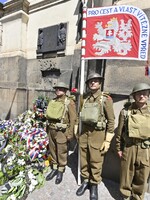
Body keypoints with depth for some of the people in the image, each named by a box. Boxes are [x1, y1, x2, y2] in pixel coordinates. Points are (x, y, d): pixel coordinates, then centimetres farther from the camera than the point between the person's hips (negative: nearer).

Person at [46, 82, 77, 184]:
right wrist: (48, 129, 16)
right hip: (51, 130, 6)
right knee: (52, 151, 17)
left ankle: (61, 171, 29)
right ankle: (54, 169, 37)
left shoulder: (70, 102, -10)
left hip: (62, 131, -6)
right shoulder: (53, 101, 9)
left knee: (62, 152, 8)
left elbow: (73, 119, -12)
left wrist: (70, 133, -13)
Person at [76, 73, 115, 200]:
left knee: (96, 162, 9)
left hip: (97, 134, -4)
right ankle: (85, 181, 38)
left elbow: (111, 121, -8)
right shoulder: (85, 99, 6)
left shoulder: (106, 99, -7)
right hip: (84, 133, 4)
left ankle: (94, 185, 33)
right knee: (84, 160, 16)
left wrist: (107, 140, -9)